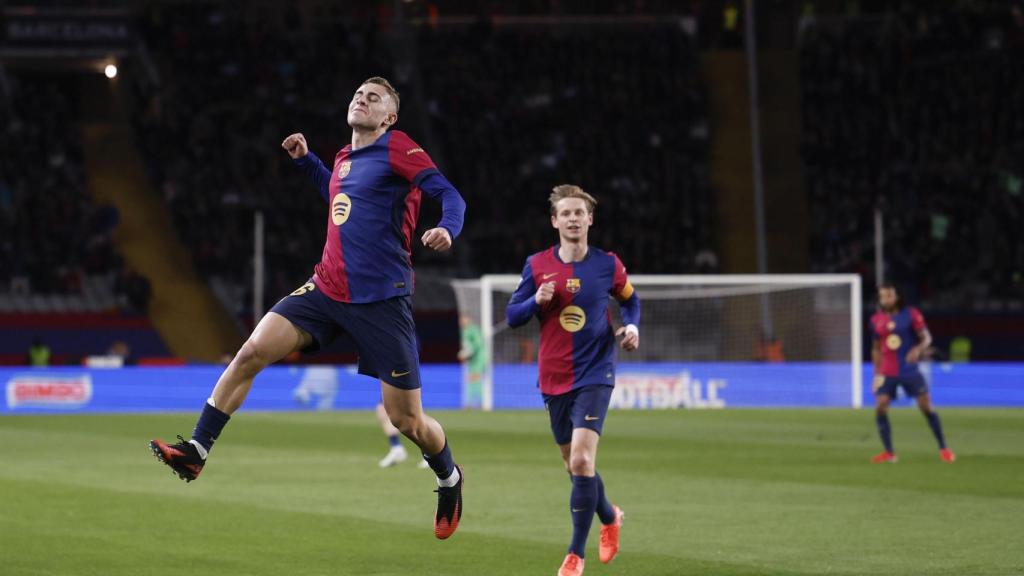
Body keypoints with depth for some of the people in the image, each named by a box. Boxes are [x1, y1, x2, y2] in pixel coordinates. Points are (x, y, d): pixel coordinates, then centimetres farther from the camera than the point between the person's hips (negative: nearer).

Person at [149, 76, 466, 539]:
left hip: (382, 300, -6)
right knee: (252, 351, -12)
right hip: (328, 288, 6)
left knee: (406, 419, -1)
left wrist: (446, 230, -33)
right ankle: (196, 451, -7)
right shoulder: (343, 159, 15)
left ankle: (450, 480, 29)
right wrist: (305, 159, 29)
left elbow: (449, 194, -13)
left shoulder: (397, 150, -6)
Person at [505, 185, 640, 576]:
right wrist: (537, 300, -17)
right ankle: (609, 517, 43)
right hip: (554, 379, 3)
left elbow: (630, 299, 16)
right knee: (575, 465, 13)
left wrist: (632, 326, -4)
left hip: (594, 375, -3)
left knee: (581, 461, -17)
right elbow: (512, 315, 3)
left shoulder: (607, 264, -2)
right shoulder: (537, 265, 0)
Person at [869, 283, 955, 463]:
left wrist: (918, 349, -26)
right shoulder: (876, 320, 6)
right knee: (880, 407, -12)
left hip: (910, 371, -3)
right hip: (887, 373, 3)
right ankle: (888, 452, -5)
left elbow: (926, 337, -5)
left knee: (926, 406, -3)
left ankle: (943, 448, 9)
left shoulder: (911, 314, -4)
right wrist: (877, 372, 12)